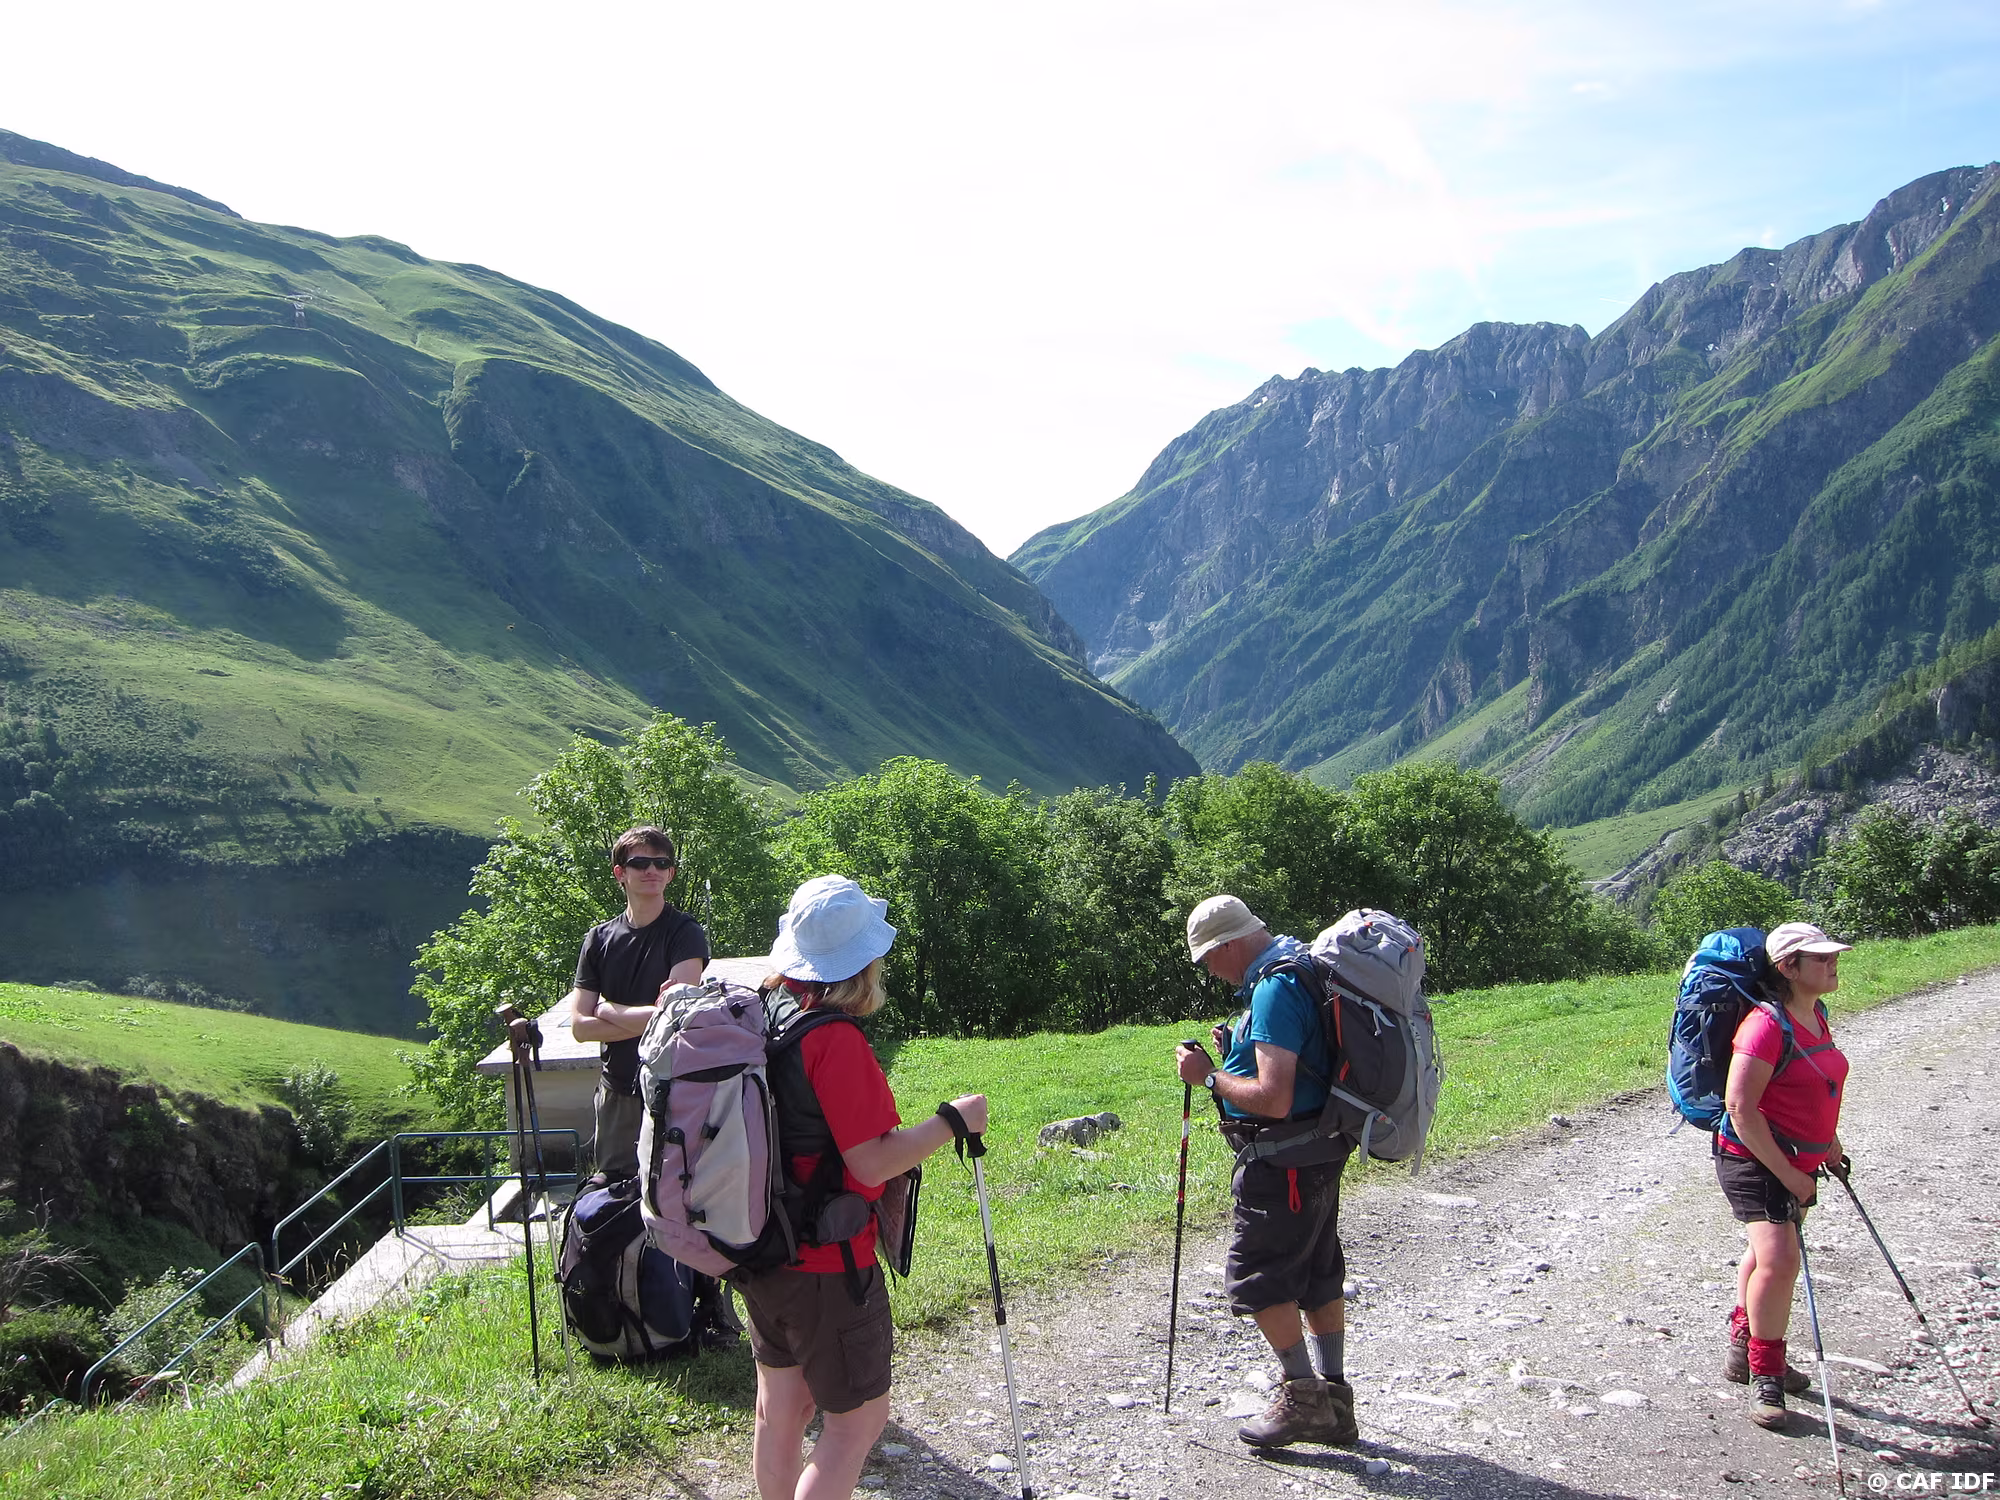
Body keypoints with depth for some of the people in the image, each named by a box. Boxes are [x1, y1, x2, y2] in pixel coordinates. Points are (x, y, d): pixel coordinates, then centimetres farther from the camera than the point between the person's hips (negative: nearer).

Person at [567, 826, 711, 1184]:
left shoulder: (685, 933, -6)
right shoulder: (600, 939, 6)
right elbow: (580, 1027, -1)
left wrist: (608, 1010, -6)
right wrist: (647, 1021, -11)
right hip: (617, 1092, 4)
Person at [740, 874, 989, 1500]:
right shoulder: (835, 1039, -24)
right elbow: (872, 1163, -23)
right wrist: (954, 1120, -13)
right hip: (826, 1265, -8)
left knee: (781, 1405, 20)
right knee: (860, 1415, 6)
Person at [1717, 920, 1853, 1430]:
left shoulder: (1817, 1016, 5)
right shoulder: (1767, 1023, -23)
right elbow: (1740, 1107, -25)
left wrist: (1830, 1145, 20)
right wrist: (1787, 1174, -22)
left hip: (1797, 1164, 9)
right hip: (1753, 1159, -9)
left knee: (1767, 1255, 21)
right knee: (1778, 1260, -18)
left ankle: (1743, 1348, 38)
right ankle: (1766, 1378, -4)